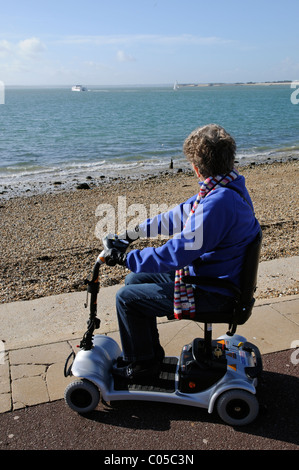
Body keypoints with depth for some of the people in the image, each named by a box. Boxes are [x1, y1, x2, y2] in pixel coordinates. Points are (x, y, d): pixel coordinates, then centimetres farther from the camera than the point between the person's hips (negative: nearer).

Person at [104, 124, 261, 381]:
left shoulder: (218, 202, -30)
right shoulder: (227, 187, 2)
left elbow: (176, 253, -30)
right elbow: (180, 215, 11)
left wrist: (124, 258, -20)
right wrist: (135, 232, 13)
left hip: (211, 292, -10)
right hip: (207, 273, 10)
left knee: (127, 298, -4)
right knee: (135, 280, 15)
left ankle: (141, 364, 18)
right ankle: (150, 352, 28)